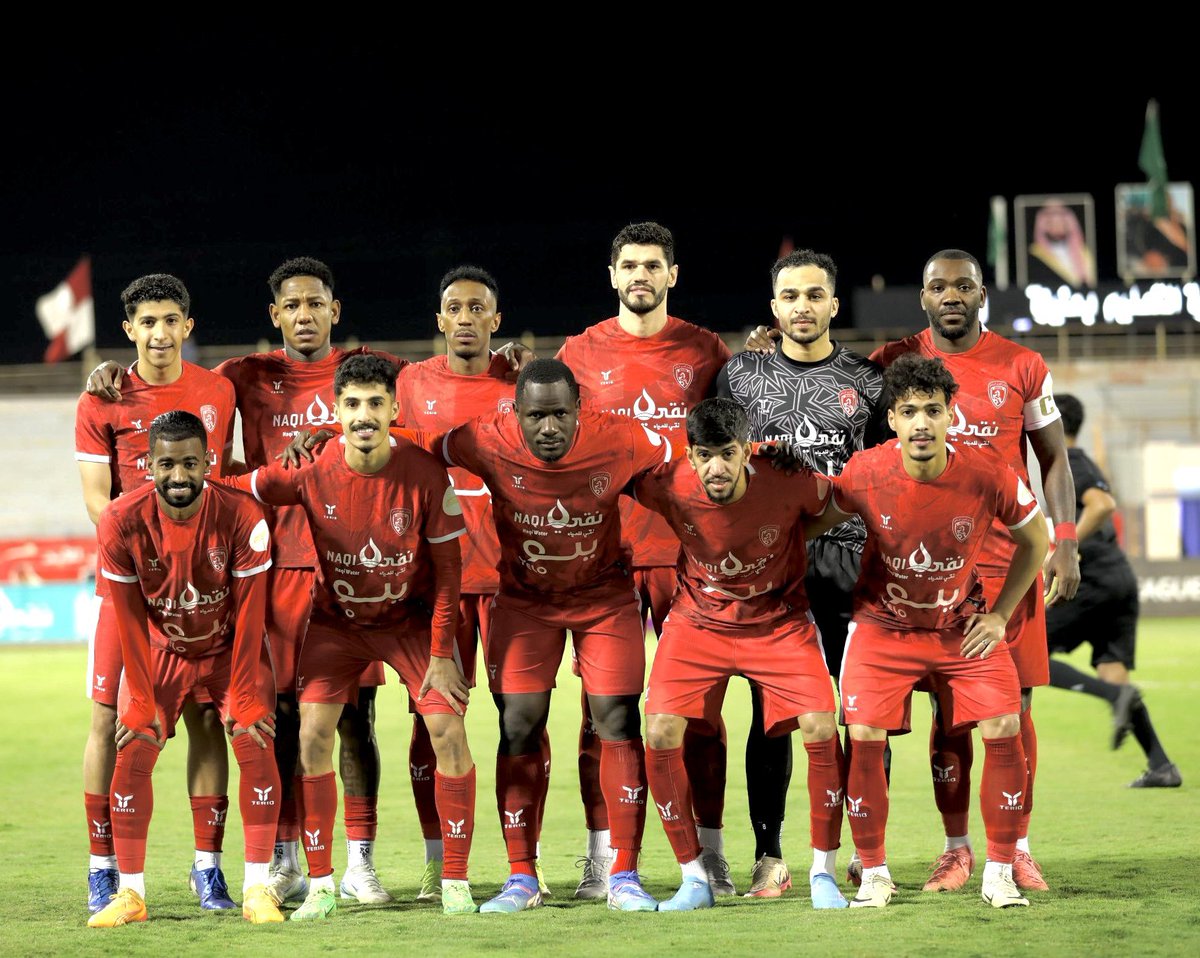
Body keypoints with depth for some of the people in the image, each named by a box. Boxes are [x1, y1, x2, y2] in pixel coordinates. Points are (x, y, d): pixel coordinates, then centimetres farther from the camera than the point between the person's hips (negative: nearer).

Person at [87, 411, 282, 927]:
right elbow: (129, 618, -15)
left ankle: (257, 889, -9)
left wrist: (242, 696, -17)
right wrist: (143, 701, -14)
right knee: (133, 752, -10)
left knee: (256, 746, -15)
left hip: (232, 647, -1)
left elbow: (249, 613, -18)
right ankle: (130, 893, -2)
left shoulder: (241, 516, -26)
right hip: (158, 649, 1)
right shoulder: (122, 522, -23)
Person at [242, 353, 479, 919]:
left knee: (448, 729, -14)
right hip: (335, 618, 1)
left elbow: (447, 568, -11)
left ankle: (455, 882, -2)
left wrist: (442, 653, -12)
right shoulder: (311, 473, -18)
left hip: (410, 617, -1)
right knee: (313, 731, -14)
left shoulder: (425, 474, -19)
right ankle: (320, 887, -4)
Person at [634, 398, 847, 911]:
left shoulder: (789, 482, -25)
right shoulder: (669, 487, -22)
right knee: (660, 735, -14)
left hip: (779, 622, -1)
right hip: (698, 620, 1)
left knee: (821, 729, -17)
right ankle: (694, 878, 1)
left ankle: (823, 873, 1)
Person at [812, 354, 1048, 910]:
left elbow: (1034, 541, -1)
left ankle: (1000, 874, 2)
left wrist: (998, 615, -3)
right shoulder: (865, 474, -20)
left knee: (1004, 729, -12)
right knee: (863, 737, -14)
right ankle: (873, 873, 3)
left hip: (962, 625, 1)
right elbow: (813, 523, 0)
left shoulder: (987, 475, -20)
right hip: (882, 626, 0)